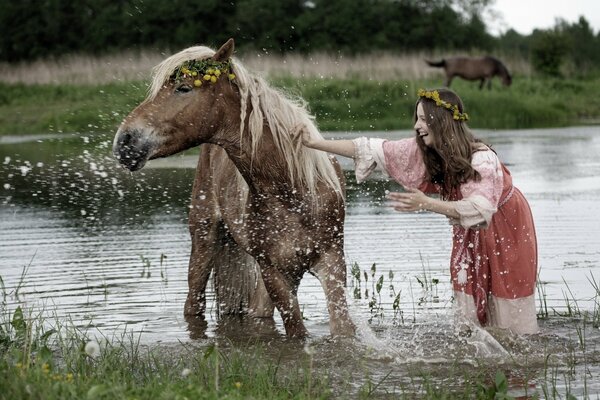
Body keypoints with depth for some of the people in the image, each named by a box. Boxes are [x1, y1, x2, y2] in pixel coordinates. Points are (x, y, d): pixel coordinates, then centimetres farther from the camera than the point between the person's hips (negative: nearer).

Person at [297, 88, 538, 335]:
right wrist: (314, 144, -23)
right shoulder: (422, 150, -16)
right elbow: (373, 150, -17)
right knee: (467, 291, 3)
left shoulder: (482, 159, -34)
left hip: (507, 225, -6)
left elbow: (480, 208, -46)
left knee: (507, 299, -4)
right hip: (470, 232, 6)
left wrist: (426, 204, -55)